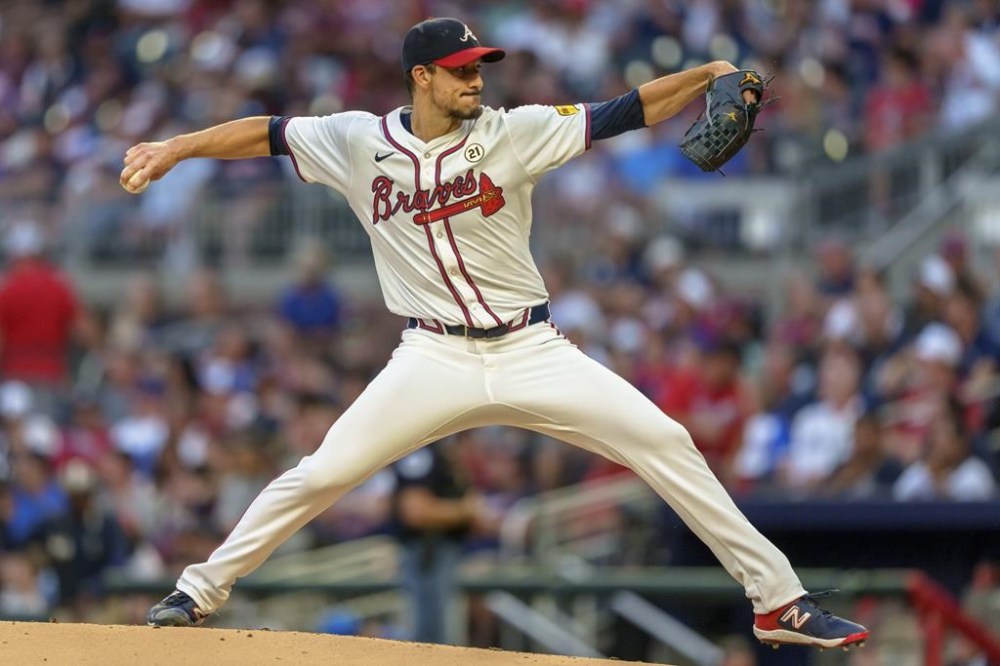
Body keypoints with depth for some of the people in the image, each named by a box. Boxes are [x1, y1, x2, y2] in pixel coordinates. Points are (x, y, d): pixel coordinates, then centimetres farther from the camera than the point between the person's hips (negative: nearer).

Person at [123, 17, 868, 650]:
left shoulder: (513, 133, -6)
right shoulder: (359, 142, -2)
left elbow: (623, 114, -12)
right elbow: (268, 133, 6)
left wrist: (707, 75, -25)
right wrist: (176, 148, -4)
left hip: (533, 353, 0)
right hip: (435, 359, 0)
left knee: (666, 444, -10)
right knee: (321, 475, -10)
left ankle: (778, 598, -3)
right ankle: (202, 590, 8)